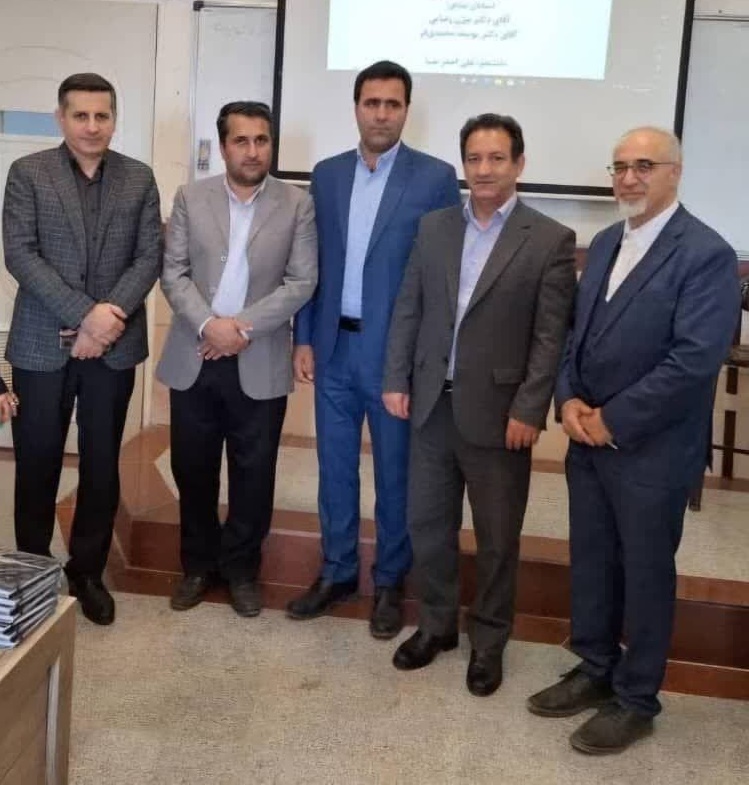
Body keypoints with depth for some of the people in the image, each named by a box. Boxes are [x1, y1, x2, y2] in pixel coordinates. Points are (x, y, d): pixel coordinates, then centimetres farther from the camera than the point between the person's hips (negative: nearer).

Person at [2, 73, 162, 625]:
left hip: (115, 346, 2)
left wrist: (109, 316, -14)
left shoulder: (139, 179, 6)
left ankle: (87, 572, 23)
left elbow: (150, 257, 1)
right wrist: (84, 313, -18)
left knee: (103, 466, 8)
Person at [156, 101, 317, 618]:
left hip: (260, 364, -1)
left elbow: (302, 282, -6)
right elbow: (173, 273, 0)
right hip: (194, 358, 2)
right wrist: (208, 323, -16)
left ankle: (241, 568, 25)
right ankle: (198, 564, 29)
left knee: (254, 474, 7)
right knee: (193, 469, 11)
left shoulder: (298, 205, -1)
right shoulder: (191, 198, 4)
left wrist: (243, 326, -15)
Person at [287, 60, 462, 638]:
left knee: (395, 472, 8)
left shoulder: (435, 178, -5)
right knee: (334, 467, 13)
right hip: (334, 346, 4)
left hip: (398, 351, -4)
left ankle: (390, 583, 24)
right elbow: (311, 264, 10)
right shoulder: (327, 175, 7)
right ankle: (338, 573, 29)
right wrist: (304, 339, 5)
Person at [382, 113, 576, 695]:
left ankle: (488, 641, 27)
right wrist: (396, 380, 3)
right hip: (433, 405, 4)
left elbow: (551, 336, -9)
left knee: (497, 537, 9)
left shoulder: (551, 240, -6)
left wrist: (529, 410, -13)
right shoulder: (433, 228, 7)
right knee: (427, 524, 14)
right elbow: (408, 311, 9)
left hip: (497, 412, -4)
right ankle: (437, 623, 34)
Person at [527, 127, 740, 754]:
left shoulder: (706, 254, -15)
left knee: (645, 574, 8)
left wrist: (613, 421, -18)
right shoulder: (605, 244, 10)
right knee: (590, 561, 17)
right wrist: (570, 399, -4)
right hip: (589, 438, 7)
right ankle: (594, 671, 36)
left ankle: (636, 699, 26)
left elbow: (695, 359, -22)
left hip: (652, 449, -7)